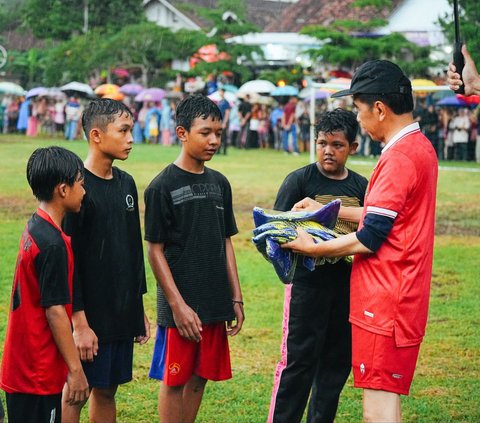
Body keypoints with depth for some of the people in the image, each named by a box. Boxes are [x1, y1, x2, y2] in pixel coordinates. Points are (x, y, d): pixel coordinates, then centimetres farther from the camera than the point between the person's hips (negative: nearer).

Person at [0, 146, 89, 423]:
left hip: (22, 367, 9)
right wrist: (76, 370, -15)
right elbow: (55, 312, -20)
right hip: (40, 373, -9)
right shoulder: (52, 244, -20)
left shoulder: (34, 229, 9)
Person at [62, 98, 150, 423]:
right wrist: (79, 322, -18)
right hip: (90, 314, -7)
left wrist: (139, 308, 17)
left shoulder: (126, 184, 9)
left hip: (123, 312, 7)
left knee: (107, 390, 13)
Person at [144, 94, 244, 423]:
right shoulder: (163, 186, -8)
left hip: (216, 304, 6)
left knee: (200, 378, 12)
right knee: (174, 379, 2)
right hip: (181, 306, -6)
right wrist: (178, 305, -14)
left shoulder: (220, 183, 9)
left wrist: (236, 298, 10)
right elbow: (155, 250, -9)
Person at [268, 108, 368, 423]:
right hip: (308, 282, -4)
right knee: (298, 360, -5)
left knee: (337, 362, 10)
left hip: (347, 285, 5)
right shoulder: (300, 179, -3)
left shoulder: (361, 186, 10)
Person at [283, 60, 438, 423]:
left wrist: (313, 248, -5)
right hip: (405, 296, 10)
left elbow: (369, 240, -18)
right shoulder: (421, 148, 14)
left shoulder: (399, 158, -18)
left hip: (385, 302, -10)